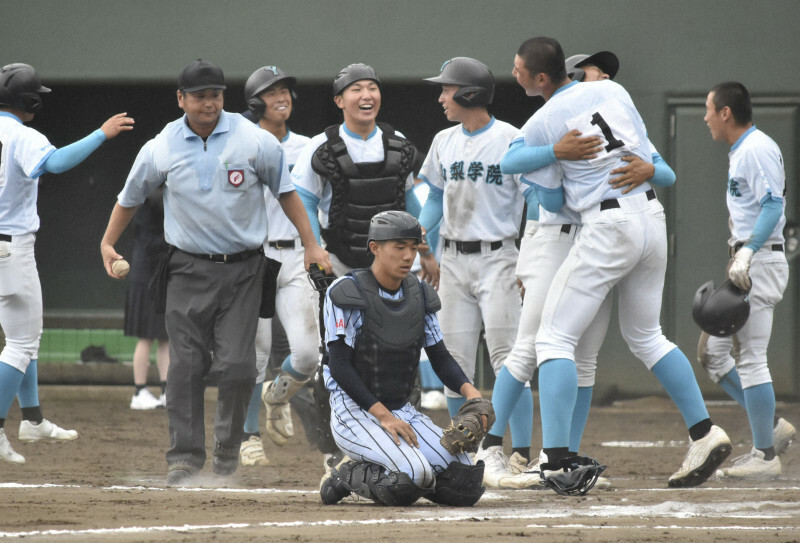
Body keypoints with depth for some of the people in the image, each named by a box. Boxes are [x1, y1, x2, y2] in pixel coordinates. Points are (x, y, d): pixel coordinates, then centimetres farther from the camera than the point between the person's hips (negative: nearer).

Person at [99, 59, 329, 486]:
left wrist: (310, 244, 4)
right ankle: (185, 456, 0)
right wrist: (107, 244, 7)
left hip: (242, 269, -1)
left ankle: (228, 445, 14)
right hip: (188, 269, 1)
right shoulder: (160, 149, -1)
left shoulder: (255, 142, -5)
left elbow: (284, 191, 6)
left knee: (237, 365, -7)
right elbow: (130, 198, 13)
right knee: (186, 366, -5)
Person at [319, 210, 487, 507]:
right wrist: (383, 416, -22)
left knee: (464, 482, -13)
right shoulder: (347, 293, -10)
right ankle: (350, 477, -3)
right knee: (416, 475, -31)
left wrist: (469, 389, -12)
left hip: (403, 412, 7)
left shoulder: (419, 295, 9)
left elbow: (440, 358, 10)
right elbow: (339, 366, -15)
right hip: (355, 412, -7)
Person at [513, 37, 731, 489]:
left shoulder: (540, 125, -6)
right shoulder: (614, 91, 9)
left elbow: (552, 201, 1)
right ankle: (705, 432, 17)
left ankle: (557, 463, -13)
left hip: (607, 226, -6)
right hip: (653, 215, 7)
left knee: (555, 339, -1)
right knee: (646, 336, 24)